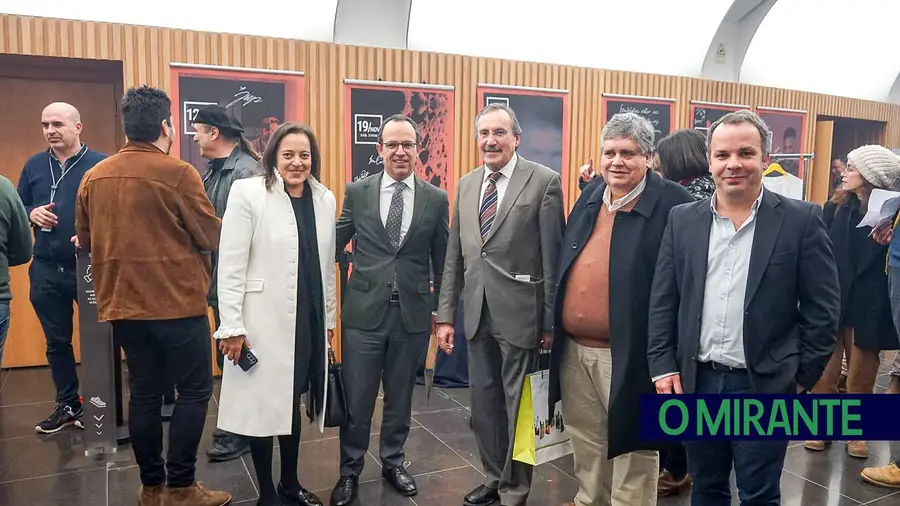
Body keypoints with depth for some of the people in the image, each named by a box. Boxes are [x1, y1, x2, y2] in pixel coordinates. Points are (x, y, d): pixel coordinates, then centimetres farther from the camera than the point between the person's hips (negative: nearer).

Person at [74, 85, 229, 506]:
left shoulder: (94, 177, 5)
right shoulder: (178, 173, -13)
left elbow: (86, 242, 15)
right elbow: (212, 237, -8)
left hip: (123, 304, 6)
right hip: (176, 303, -6)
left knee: (144, 392, 13)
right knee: (194, 390, 5)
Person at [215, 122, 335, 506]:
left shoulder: (325, 199, 5)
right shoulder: (248, 192, -8)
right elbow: (230, 266, -10)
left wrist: (329, 318, 13)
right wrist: (232, 326, -13)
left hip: (309, 320, 5)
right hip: (264, 320, -4)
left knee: (293, 401, 16)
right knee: (263, 404, 7)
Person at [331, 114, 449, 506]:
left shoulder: (436, 199, 1)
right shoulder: (357, 192, 0)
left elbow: (441, 261, 7)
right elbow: (334, 246, 5)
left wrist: (441, 309, 10)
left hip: (413, 313, 1)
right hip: (364, 311, -1)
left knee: (400, 397, 16)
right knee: (356, 400, 7)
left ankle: (393, 462, 36)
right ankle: (350, 471, 28)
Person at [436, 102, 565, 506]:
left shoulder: (544, 181, -7)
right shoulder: (466, 185, 10)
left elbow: (553, 257, -8)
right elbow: (454, 256, 10)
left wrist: (550, 321, -8)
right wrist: (446, 314, 8)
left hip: (520, 313, -5)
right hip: (477, 313, 5)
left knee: (518, 404, 8)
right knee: (483, 402, 16)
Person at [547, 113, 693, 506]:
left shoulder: (672, 204, -12)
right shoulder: (590, 196, 9)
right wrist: (552, 327, 14)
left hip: (628, 354, -6)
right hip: (574, 349, 7)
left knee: (631, 450, 9)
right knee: (586, 447, 23)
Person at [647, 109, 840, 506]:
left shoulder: (801, 219, -6)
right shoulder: (682, 219, 2)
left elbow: (823, 308, -4)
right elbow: (662, 301, 4)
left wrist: (801, 378, -4)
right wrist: (663, 366, -1)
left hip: (765, 386, -2)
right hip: (695, 382, 3)